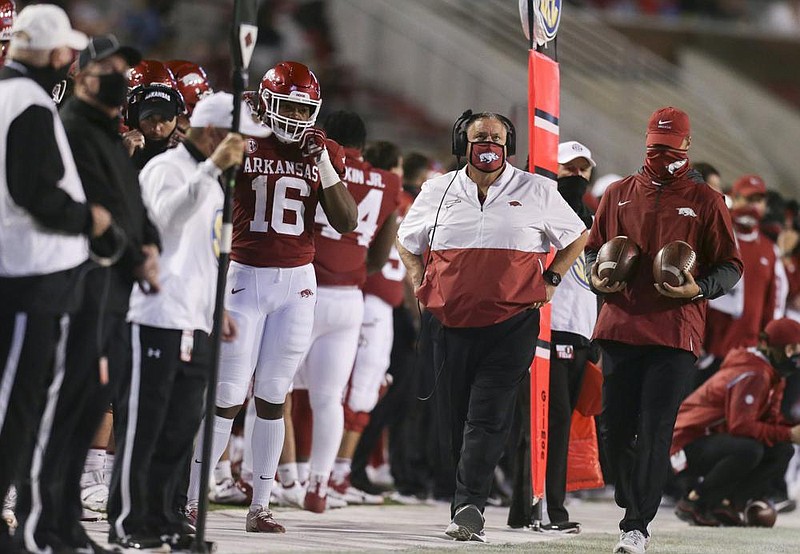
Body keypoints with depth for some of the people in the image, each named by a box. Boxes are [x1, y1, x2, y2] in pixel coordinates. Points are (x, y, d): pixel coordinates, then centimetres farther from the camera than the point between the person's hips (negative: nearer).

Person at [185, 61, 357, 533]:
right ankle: (192, 500, 2)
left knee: (273, 398, 6)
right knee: (228, 396, -5)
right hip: (245, 277, -3)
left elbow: (347, 224, 1)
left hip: (296, 282, 3)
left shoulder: (323, 154, 5)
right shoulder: (242, 146, -3)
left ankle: (261, 506, 11)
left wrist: (324, 167, -10)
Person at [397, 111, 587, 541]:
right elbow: (406, 240, 25)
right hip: (450, 323, 3)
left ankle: (468, 505, -20)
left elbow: (576, 237, 17)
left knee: (488, 416, -14)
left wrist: (550, 280, 7)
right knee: (454, 419, 4)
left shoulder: (535, 192, 5)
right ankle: (468, 513, 14)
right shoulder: (438, 191, 10)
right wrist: (421, 285, 11)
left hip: (511, 324, -3)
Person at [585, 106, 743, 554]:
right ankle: (632, 505, 26)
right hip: (620, 327, 4)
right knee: (616, 426, 5)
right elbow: (594, 248, 22)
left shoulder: (705, 201, 5)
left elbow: (731, 266, 6)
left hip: (676, 331, -3)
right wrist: (596, 276, 1)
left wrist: (698, 289, -13)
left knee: (655, 432, -9)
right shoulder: (619, 194, 13)